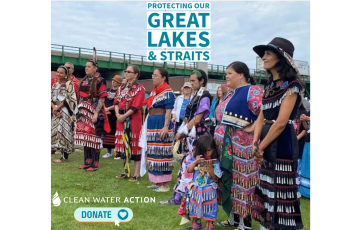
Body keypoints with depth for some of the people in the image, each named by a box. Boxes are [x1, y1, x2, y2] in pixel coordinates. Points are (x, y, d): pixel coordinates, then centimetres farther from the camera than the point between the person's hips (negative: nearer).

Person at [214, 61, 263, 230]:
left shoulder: (252, 91, -11)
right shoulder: (230, 94, 17)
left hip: (241, 145, -9)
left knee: (241, 180, -1)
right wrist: (219, 136, 15)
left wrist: (252, 128, -19)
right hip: (226, 145, 9)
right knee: (229, 179, 13)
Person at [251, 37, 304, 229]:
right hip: (267, 142, 8)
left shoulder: (291, 84, -11)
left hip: (282, 144, -8)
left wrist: (261, 146, -13)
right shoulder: (269, 86, 13)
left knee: (281, 190, -1)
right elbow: (261, 117, 8)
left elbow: (281, 122, -18)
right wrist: (255, 143, -6)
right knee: (267, 187, 14)